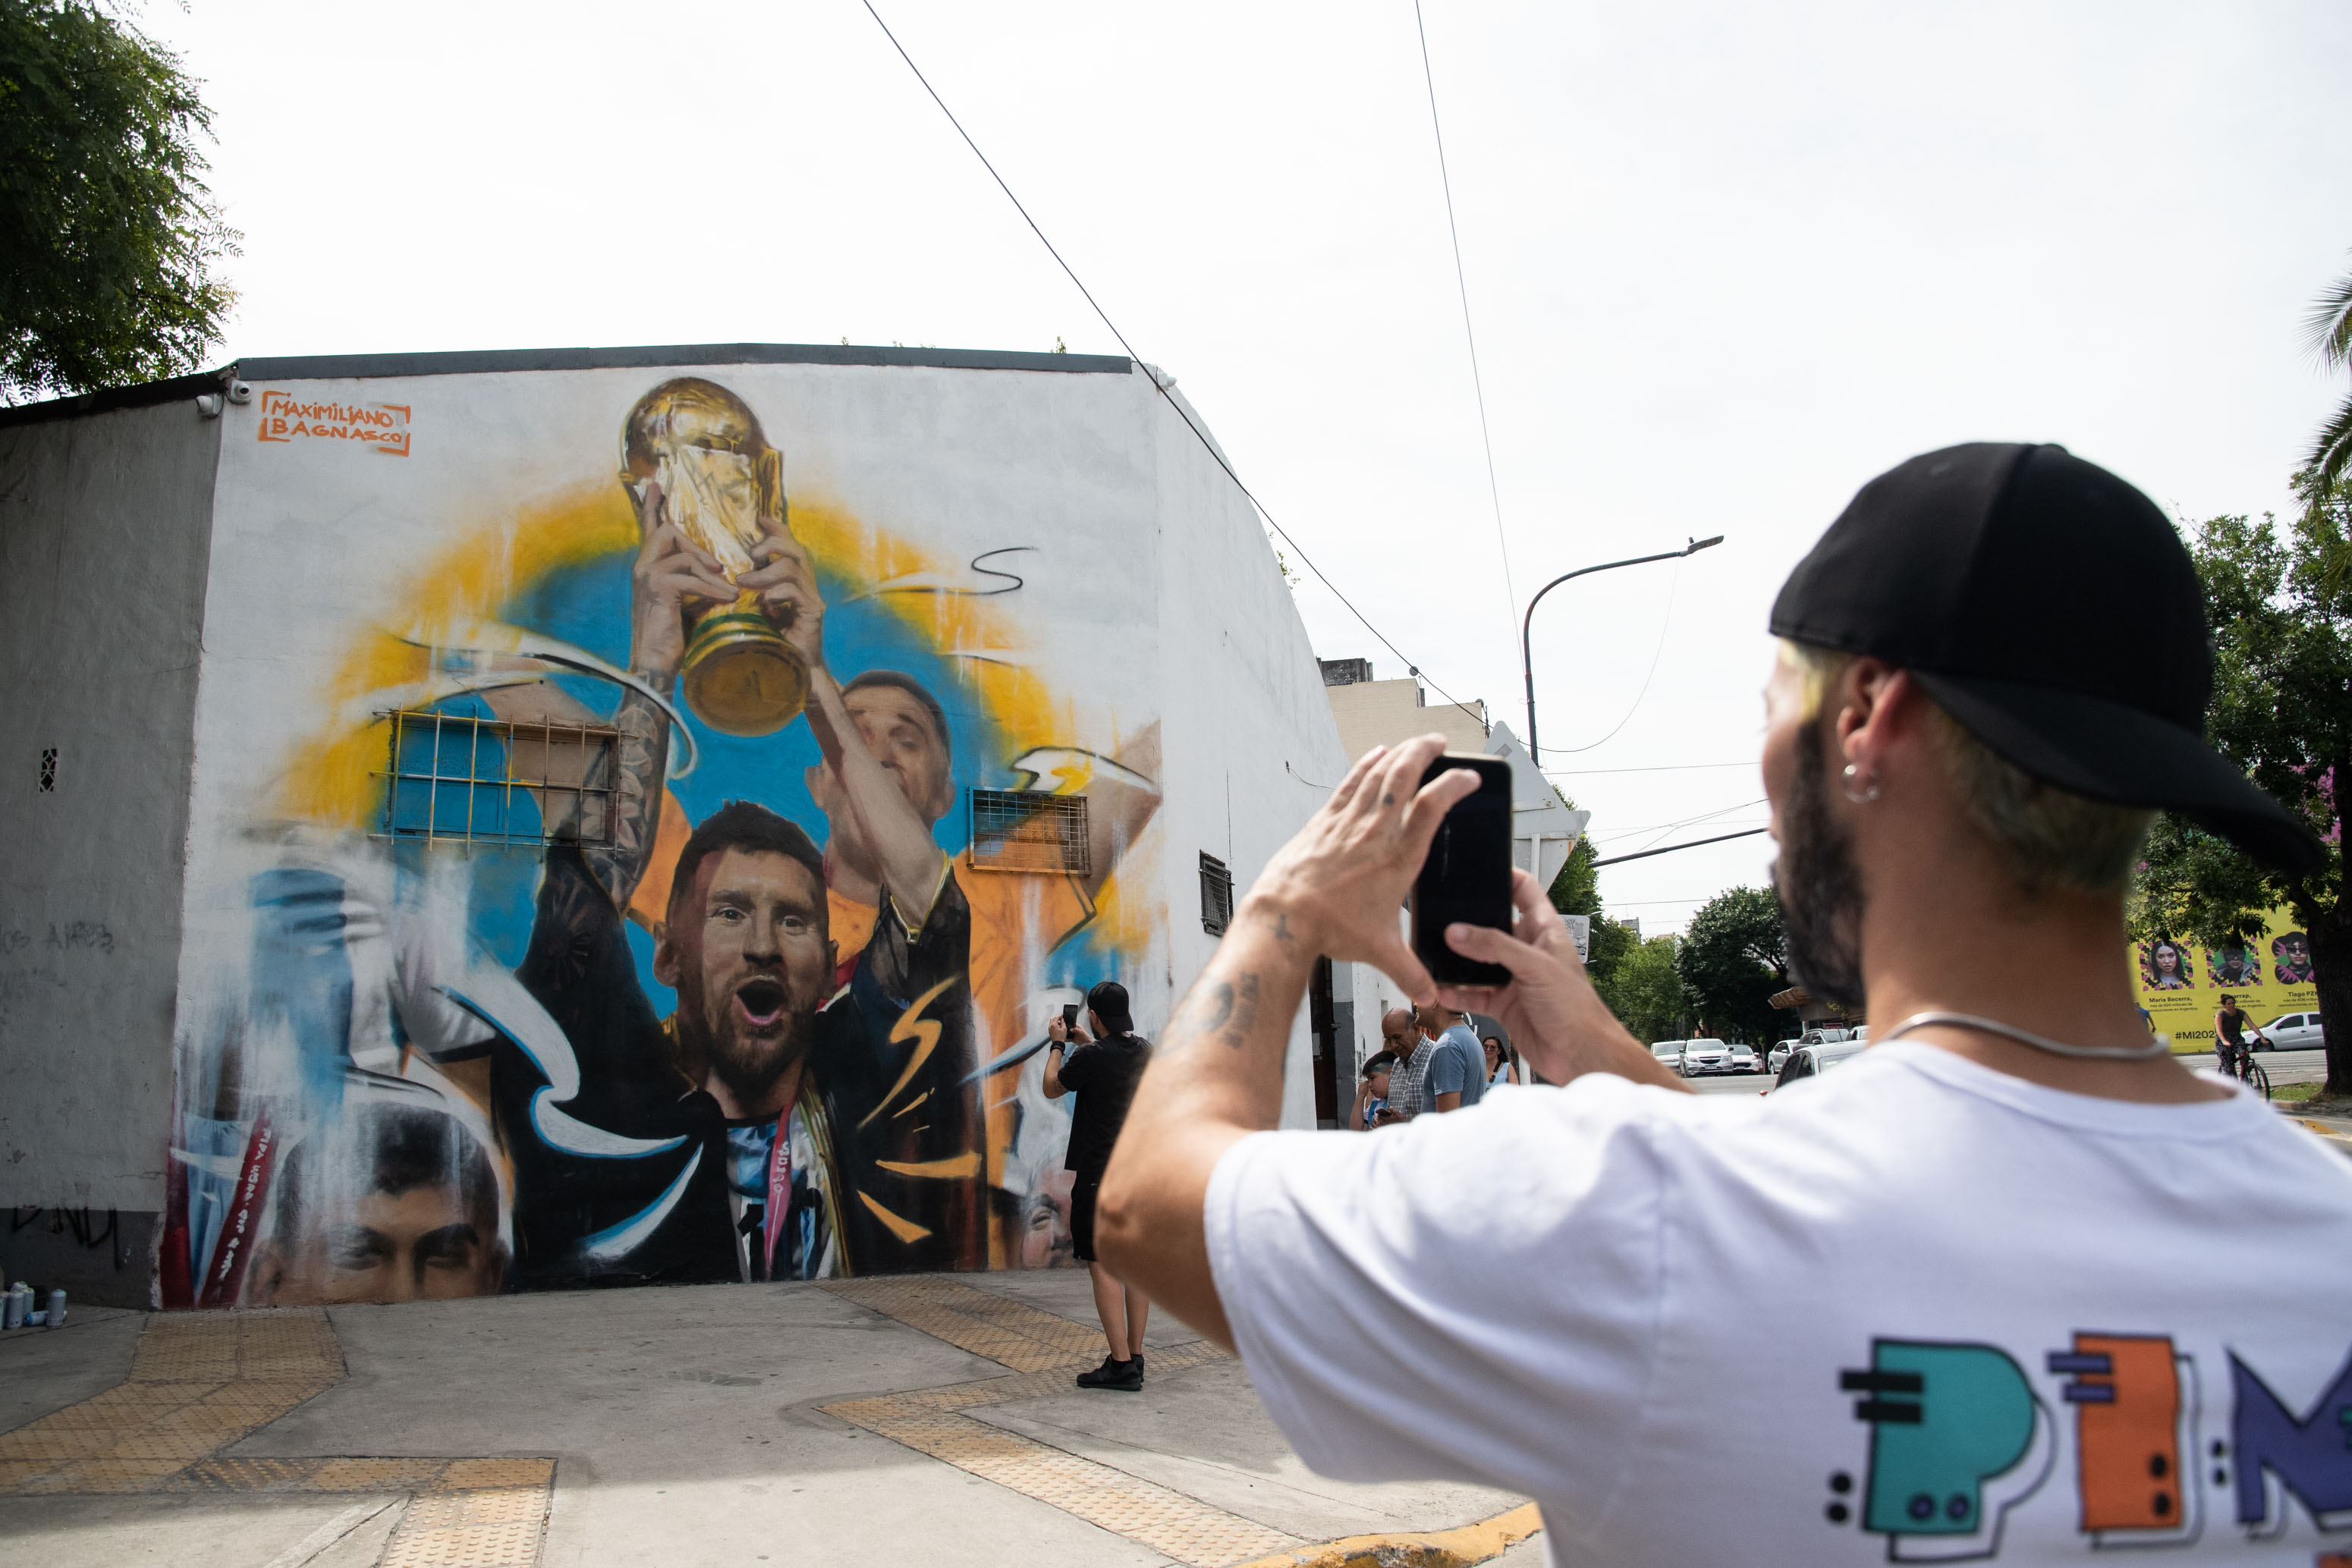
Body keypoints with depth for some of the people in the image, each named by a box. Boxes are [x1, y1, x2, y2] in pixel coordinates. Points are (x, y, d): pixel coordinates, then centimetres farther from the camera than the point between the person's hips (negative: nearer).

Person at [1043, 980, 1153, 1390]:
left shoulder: (1091, 1058, -15)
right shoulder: (1145, 1050, 6)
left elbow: (1051, 1088, 2)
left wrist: (1058, 1045, 14)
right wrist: (1088, 1044, 34)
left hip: (1100, 1174, -7)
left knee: (1103, 1265, -5)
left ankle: (1121, 1365, -8)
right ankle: (1135, 1358, 16)